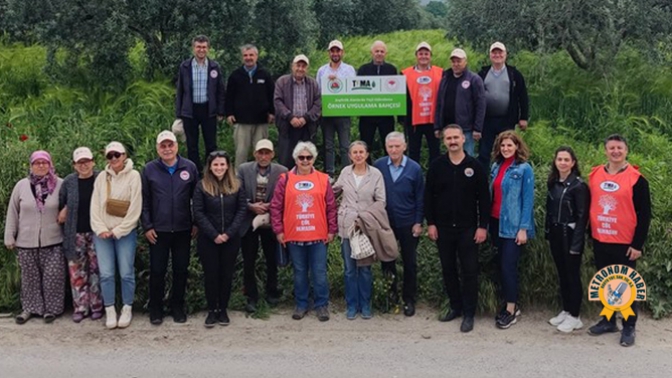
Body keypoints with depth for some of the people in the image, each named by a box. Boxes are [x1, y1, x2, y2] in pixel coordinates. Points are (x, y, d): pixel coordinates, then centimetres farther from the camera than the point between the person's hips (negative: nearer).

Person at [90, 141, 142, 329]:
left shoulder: (133, 176, -4)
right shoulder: (101, 177, 6)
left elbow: (135, 208, -8)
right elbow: (95, 205, 4)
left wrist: (118, 231, -10)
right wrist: (101, 229, -7)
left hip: (125, 233, -2)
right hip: (102, 233, 2)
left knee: (126, 273, 1)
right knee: (106, 274, 0)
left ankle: (127, 309, 15)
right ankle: (110, 310, 11)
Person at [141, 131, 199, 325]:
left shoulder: (189, 167, 0)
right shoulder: (149, 169, -1)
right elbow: (144, 201, 1)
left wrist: (196, 223, 0)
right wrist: (147, 227, -4)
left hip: (183, 229, 1)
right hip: (158, 230, -1)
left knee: (181, 270, 10)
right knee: (157, 271, 5)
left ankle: (178, 307, 24)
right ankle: (155, 309, 19)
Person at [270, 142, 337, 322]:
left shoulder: (323, 179, 2)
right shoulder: (285, 180, 1)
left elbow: (331, 207, 4)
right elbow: (276, 207, 3)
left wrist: (332, 230, 2)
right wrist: (278, 230, -1)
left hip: (318, 236, 0)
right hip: (294, 236, 0)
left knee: (319, 272, 5)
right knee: (299, 272, 11)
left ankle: (321, 305, 17)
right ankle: (301, 305, 23)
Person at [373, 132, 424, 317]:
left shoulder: (414, 168, -7)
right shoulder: (378, 166, -5)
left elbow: (420, 198, -2)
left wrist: (418, 222, -5)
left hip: (408, 223, -1)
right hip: (384, 222, 1)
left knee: (410, 263, 7)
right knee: (387, 260, 11)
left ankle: (409, 300, 19)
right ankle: (390, 294, 28)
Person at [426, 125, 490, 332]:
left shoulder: (474, 165, -3)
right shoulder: (436, 166, 1)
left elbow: (484, 198, -2)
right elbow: (428, 196, 4)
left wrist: (483, 226, -7)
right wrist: (430, 223, -2)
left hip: (468, 228, -2)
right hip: (443, 227, 2)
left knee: (469, 271, -1)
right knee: (448, 269, 10)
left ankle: (469, 313, 8)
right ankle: (455, 306, 24)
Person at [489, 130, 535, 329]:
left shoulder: (524, 169, -9)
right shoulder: (496, 167, 8)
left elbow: (528, 200, -11)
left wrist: (523, 228, -15)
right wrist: (487, 222, 9)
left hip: (513, 225, -6)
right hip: (496, 222, 6)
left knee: (508, 265, -6)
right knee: (502, 264, 10)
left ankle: (511, 308, 3)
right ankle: (508, 303, 21)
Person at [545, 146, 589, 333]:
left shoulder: (578, 185, -12)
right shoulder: (553, 183, 8)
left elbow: (582, 216, -15)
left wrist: (576, 243, -18)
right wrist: (548, 233, 9)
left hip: (570, 234, -7)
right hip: (555, 234, 7)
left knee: (573, 275, 1)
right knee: (562, 274, 13)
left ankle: (574, 316, 9)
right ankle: (566, 311, 24)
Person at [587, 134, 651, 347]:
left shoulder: (636, 179, -9)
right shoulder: (595, 175, 4)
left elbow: (644, 214, -8)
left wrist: (638, 244, -11)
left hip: (625, 244, -5)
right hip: (600, 242, 5)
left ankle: (629, 327, 13)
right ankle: (608, 321, 28)